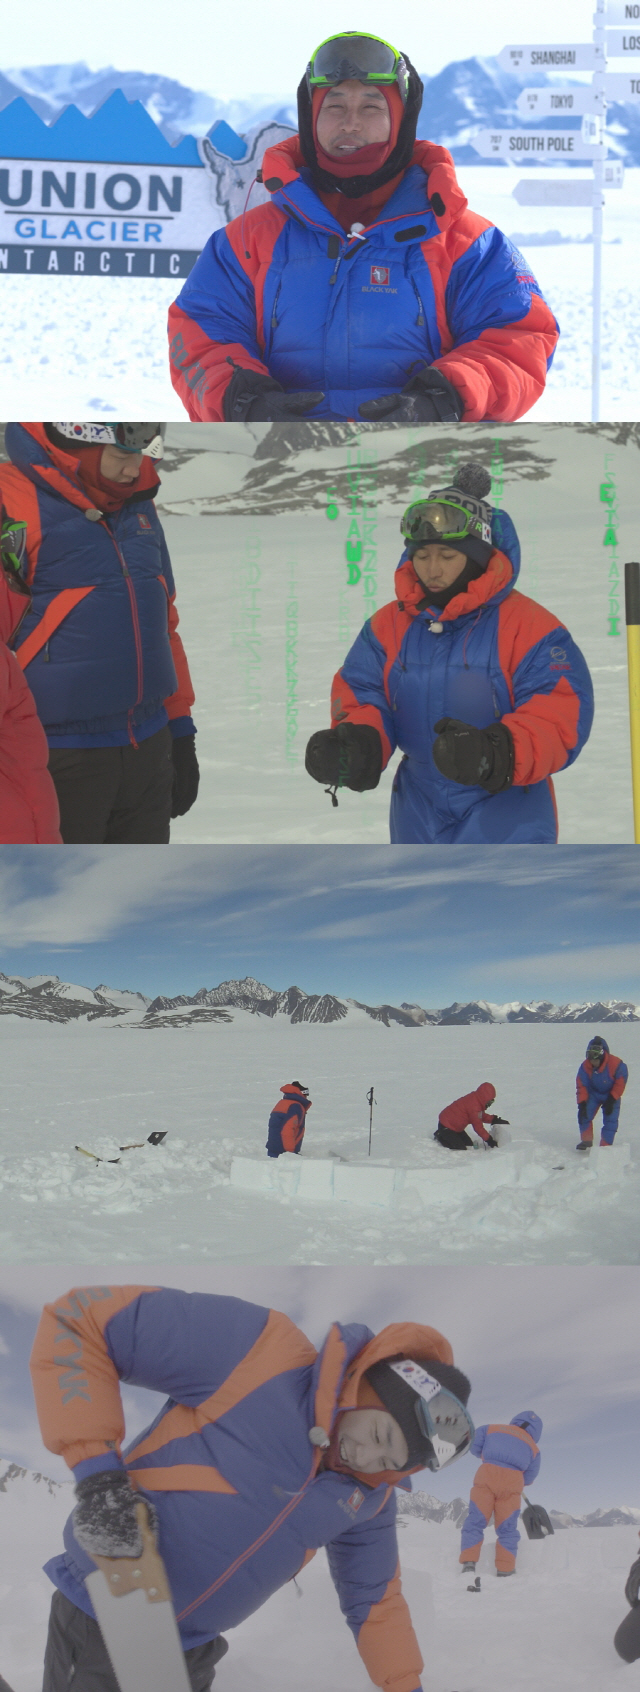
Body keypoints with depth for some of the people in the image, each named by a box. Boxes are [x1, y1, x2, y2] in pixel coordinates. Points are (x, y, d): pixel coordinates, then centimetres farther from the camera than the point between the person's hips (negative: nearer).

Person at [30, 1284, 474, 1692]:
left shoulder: (372, 1496, -1)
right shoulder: (259, 1352, -22)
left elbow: (376, 1602, 16)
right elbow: (76, 1322, -23)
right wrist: (97, 1473, -30)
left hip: (192, 1653, 6)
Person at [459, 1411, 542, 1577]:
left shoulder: (492, 1428, 23)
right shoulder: (533, 1447, 23)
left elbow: (474, 1447, 21)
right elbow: (529, 1477, 20)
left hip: (487, 1476, 0)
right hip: (513, 1481, 1)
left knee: (475, 1522, 1)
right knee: (507, 1530, 10)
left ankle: (469, 1562, -13)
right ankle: (505, 1570, 3)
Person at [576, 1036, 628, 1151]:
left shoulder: (616, 1065, -31)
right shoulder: (585, 1066, -23)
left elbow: (620, 1083, -19)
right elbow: (581, 1085, -14)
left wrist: (611, 1100, -19)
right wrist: (582, 1103, -21)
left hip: (611, 1095, -2)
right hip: (593, 1093, 2)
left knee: (610, 1120, -10)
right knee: (584, 1114, -9)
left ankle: (606, 1145, 2)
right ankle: (586, 1141, 11)